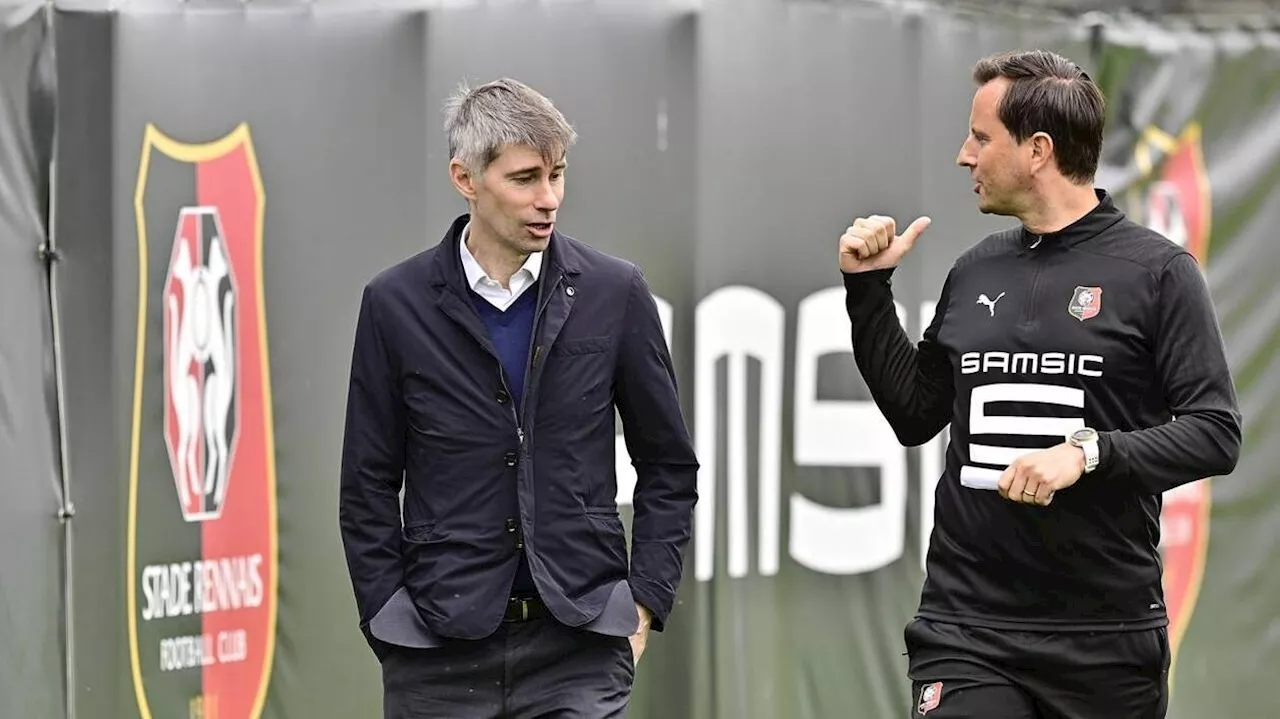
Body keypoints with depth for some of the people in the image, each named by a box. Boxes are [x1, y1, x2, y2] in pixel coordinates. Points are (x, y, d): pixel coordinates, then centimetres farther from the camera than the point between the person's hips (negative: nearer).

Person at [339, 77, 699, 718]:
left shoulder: (613, 293, 3)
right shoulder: (396, 304, 1)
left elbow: (668, 466, 11)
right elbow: (369, 488, 6)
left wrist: (645, 601, 3)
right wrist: (391, 623, 0)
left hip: (580, 647, 0)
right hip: (439, 654, 0)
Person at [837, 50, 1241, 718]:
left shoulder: (1155, 270, -2)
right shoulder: (975, 271, 12)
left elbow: (1215, 434, -7)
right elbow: (914, 416, 20)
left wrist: (1089, 452, -19)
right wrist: (867, 290, 13)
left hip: (1106, 634, -3)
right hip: (966, 629, 3)